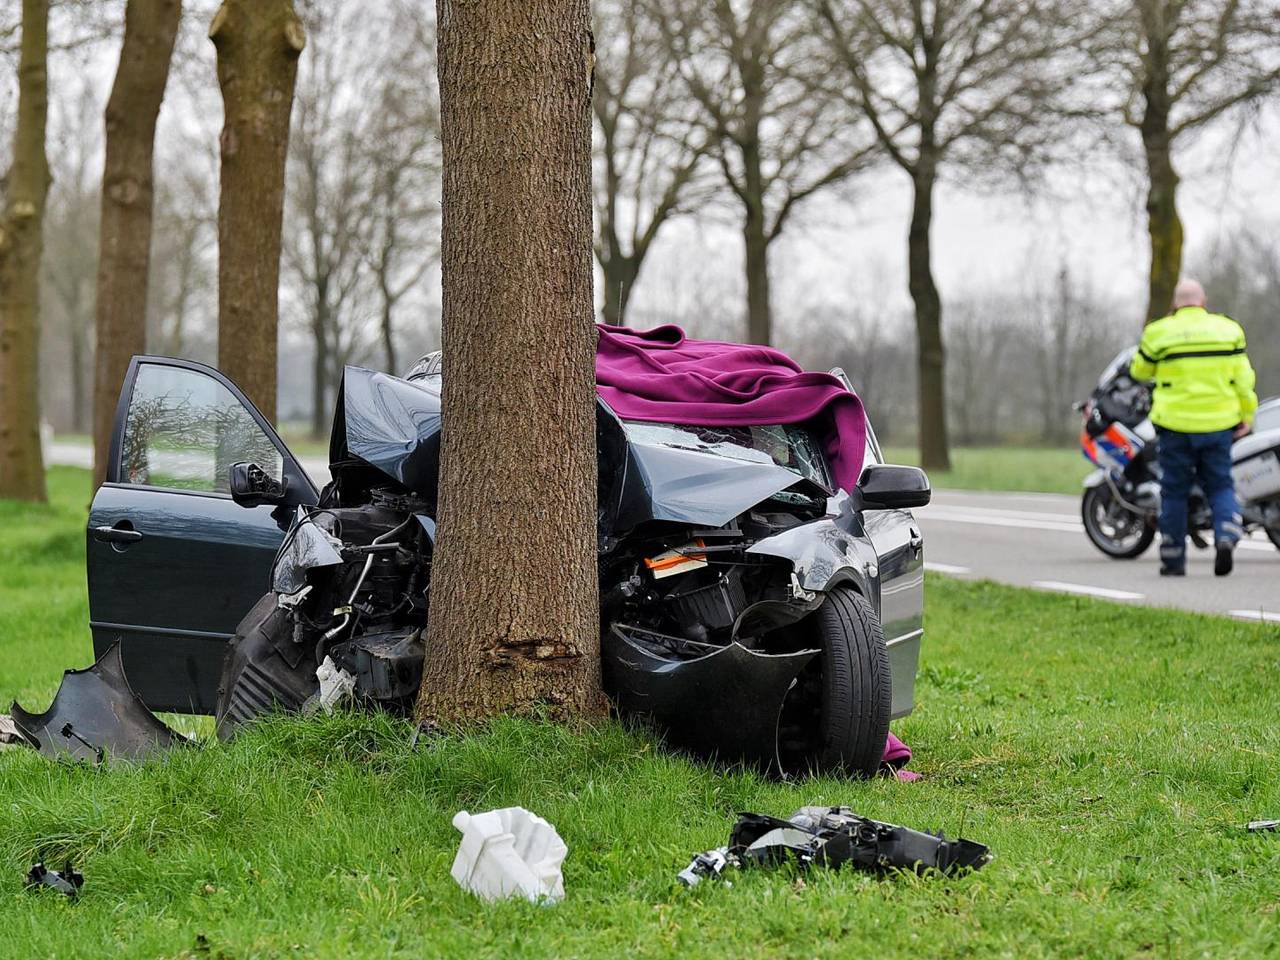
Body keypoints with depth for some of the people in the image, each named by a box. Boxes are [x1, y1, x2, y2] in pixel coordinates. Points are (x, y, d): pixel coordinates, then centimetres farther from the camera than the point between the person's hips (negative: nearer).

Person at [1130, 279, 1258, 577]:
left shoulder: (1159, 332, -5)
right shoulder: (1228, 329, 2)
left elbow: (1140, 371, 9)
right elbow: (1243, 377, 2)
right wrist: (1246, 415, 10)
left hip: (1176, 425, -2)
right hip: (1219, 424, 2)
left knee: (1174, 491, 8)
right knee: (1220, 485, 11)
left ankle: (1173, 559, 11)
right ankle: (1227, 535, -14)